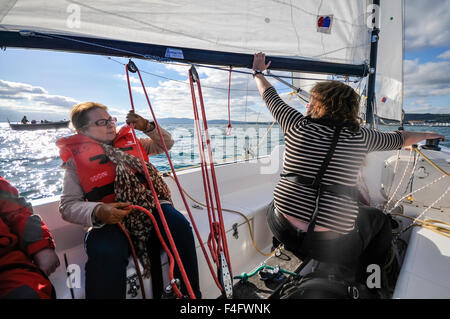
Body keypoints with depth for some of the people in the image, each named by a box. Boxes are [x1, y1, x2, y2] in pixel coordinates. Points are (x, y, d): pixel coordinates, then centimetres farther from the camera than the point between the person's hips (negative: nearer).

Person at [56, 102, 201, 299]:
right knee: (107, 253, -35)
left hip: (150, 207, 3)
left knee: (180, 227, -26)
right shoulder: (76, 159, 9)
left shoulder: (129, 141, 20)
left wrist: (146, 126, 8)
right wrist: (98, 212, -20)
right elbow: (67, 205, 2)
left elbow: (165, 144, 27)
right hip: (111, 219, -2)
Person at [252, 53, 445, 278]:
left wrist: (258, 72, 30)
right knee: (380, 220, 28)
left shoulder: (298, 125, -5)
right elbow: (399, 139, 18)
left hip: (284, 231, 1)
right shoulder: (359, 136, -2)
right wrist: (426, 135, 40)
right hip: (333, 245, 0)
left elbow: (269, 95, 11)